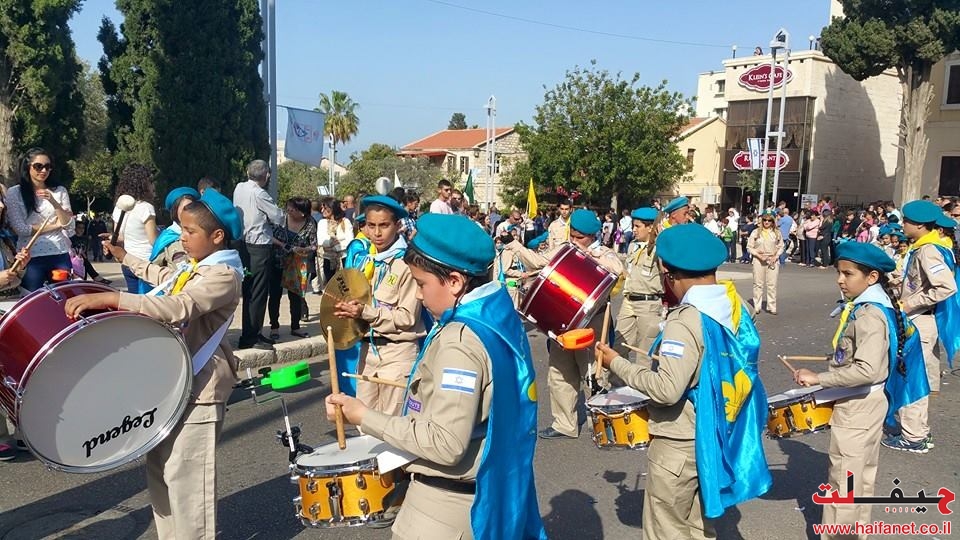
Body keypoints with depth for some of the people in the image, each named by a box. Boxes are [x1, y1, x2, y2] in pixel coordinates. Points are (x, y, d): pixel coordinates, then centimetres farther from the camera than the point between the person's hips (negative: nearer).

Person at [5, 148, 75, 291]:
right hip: (31, 257, -2)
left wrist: (54, 202, -11)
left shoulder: (60, 191, 9)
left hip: (60, 255, 2)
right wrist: (56, 224, -3)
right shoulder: (14, 193, 3)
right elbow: (20, 229, -6)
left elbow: (70, 227, 2)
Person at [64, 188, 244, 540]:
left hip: (200, 383, -10)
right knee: (160, 468, 18)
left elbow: (177, 307, -35)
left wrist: (110, 298, -39)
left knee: (183, 474, -6)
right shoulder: (193, 267, 11)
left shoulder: (223, 274, -19)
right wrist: (124, 257, 41)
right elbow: (164, 277, 35)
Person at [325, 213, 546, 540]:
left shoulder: (459, 341, -27)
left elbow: (446, 445, -29)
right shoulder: (499, 317, 1)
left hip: (447, 503, -9)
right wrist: (431, 389, 19)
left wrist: (364, 417, -22)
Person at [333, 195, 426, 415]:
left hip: (397, 352, -7)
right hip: (368, 347, 7)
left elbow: (407, 317, -16)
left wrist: (366, 313, -22)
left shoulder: (407, 263, -13)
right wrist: (349, 309, -2)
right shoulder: (366, 260, 9)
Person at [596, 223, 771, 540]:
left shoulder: (686, 322, -27)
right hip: (716, 434, 9)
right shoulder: (735, 308, 0)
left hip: (680, 443, -8)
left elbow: (667, 390, -31)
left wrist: (616, 363, -20)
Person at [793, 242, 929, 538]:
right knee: (861, 478, 22)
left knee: (843, 483, 0)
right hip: (867, 403, 11)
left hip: (857, 407, -11)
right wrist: (830, 373, 15)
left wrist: (818, 378, -30)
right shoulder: (870, 306, 6)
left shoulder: (869, 315, -25)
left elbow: (868, 370, -34)